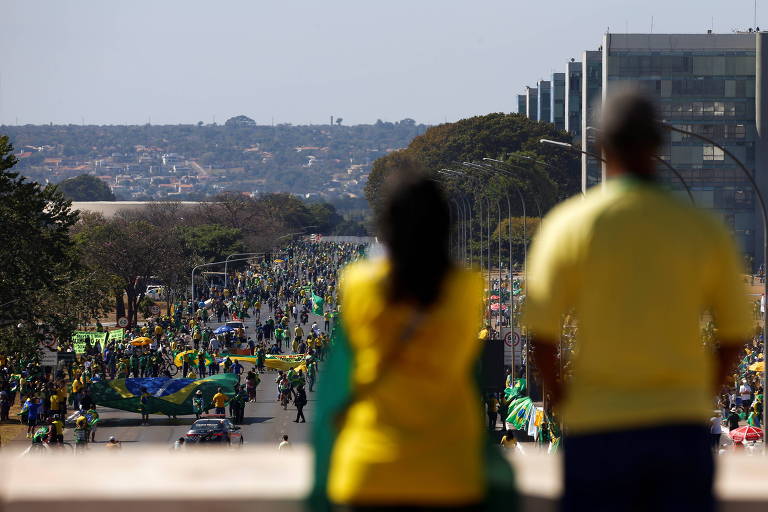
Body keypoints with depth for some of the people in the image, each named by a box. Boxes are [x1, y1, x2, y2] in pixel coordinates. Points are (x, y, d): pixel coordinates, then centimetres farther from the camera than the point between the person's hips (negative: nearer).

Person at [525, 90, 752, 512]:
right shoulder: (705, 229, 2)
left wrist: (560, 398, 8)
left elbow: (541, 335, -7)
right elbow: (735, 335, 5)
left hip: (597, 428, -1)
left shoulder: (568, 225, -5)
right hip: (681, 426, 1)